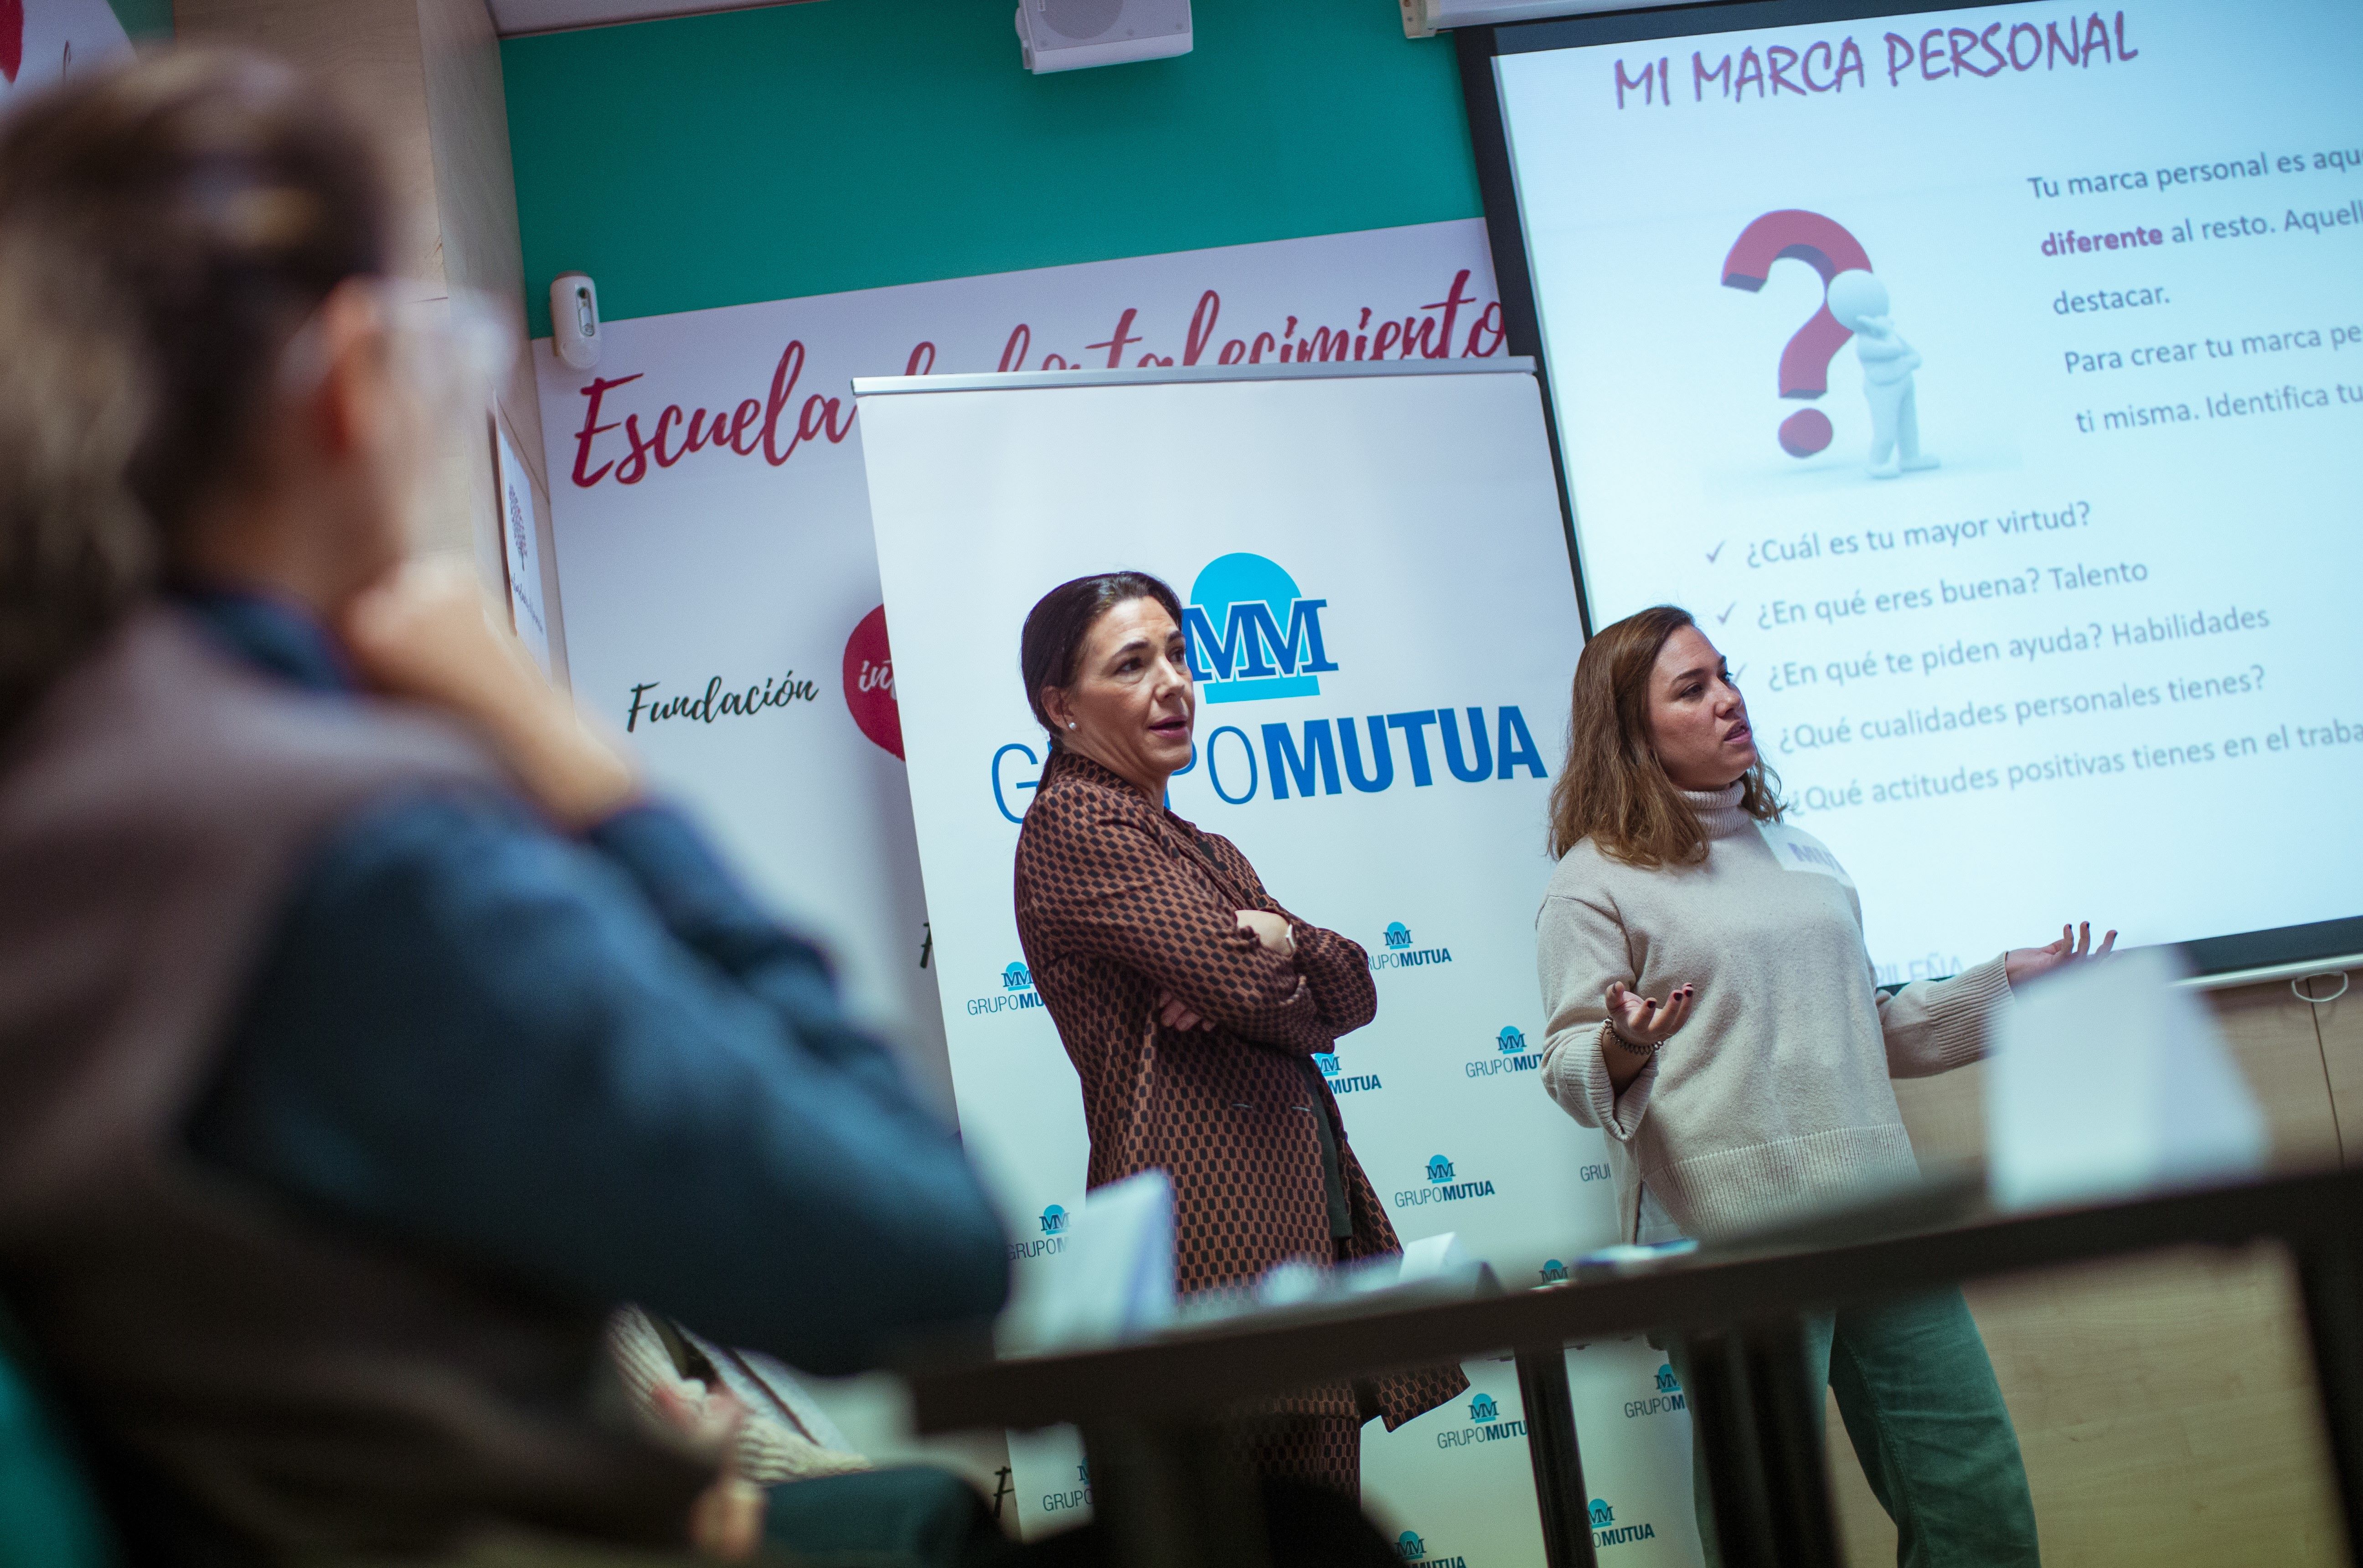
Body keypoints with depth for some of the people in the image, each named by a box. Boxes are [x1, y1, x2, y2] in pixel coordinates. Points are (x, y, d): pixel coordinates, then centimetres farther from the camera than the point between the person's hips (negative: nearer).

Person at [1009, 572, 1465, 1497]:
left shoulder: (1201, 851, 23)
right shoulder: (1074, 825, -6)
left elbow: (1353, 993, 11)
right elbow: (1247, 982, -15)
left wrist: (1277, 942, -10)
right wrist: (1276, 959, 7)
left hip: (1305, 1213, 9)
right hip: (1214, 1220, -9)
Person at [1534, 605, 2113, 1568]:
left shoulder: (1800, 854, 21)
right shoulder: (1597, 881, 1)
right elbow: (1570, 1074, -3)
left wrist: (2006, 985, 20)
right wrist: (1624, 1048, -25)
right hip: (1735, 1236, -6)